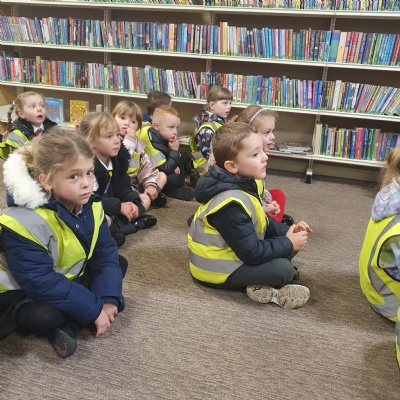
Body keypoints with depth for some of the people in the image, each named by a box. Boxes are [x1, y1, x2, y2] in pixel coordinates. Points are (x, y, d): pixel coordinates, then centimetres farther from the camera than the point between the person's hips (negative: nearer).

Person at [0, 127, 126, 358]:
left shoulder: (91, 207, -11)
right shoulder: (27, 222, -33)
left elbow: (105, 253, -8)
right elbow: (41, 283, -34)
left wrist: (109, 299, -21)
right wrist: (93, 310, -31)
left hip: (67, 279, 8)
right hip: (24, 293, -8)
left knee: (119, 263, -2)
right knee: (44, 316, -39)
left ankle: (67, 324, -7)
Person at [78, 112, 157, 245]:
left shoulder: (118, 158, -2)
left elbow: (123, 188, 1)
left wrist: (132, 203, -19)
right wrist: (119, 206, -27)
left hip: (109, 209, 9)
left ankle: (113, 225, -11)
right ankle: (135, 224, -16)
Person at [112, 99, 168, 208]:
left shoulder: (137, 141, 11)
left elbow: (146, 164, 10)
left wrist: (150, 184, -3)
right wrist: (129, 141, -24)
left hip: (137, 181, 9)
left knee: (162, 176, 14)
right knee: (144, 201, -32)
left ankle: (149, 195, -6)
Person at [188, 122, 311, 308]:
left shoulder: (241, 183, -2)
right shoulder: (231, 205, -32)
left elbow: (261, 222, 10)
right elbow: (252, 253, -28)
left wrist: (287, 231, -5)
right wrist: (288, 243, -16)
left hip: (239, 251, 10)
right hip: (219, 269, -10)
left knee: (288, 246, 7)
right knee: (282, 269, -24)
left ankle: (262, 285, -4)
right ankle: (267, 289, 5)